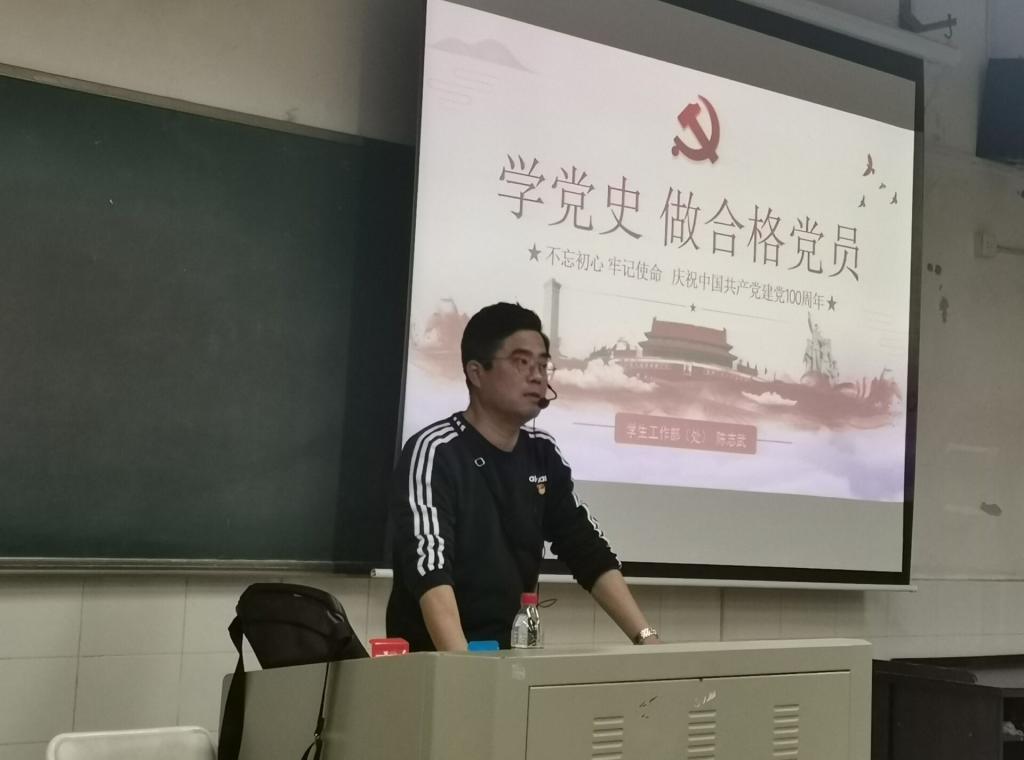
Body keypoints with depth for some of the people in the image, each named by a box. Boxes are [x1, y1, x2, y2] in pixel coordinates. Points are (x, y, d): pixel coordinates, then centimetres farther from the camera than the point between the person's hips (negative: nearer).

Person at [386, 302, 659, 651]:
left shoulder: (543, 454, 7)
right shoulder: (435, 451, -13)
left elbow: (592, 555, 7)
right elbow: (430, 570, -25)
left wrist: (645, 637, -4)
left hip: (509, 656, 5)